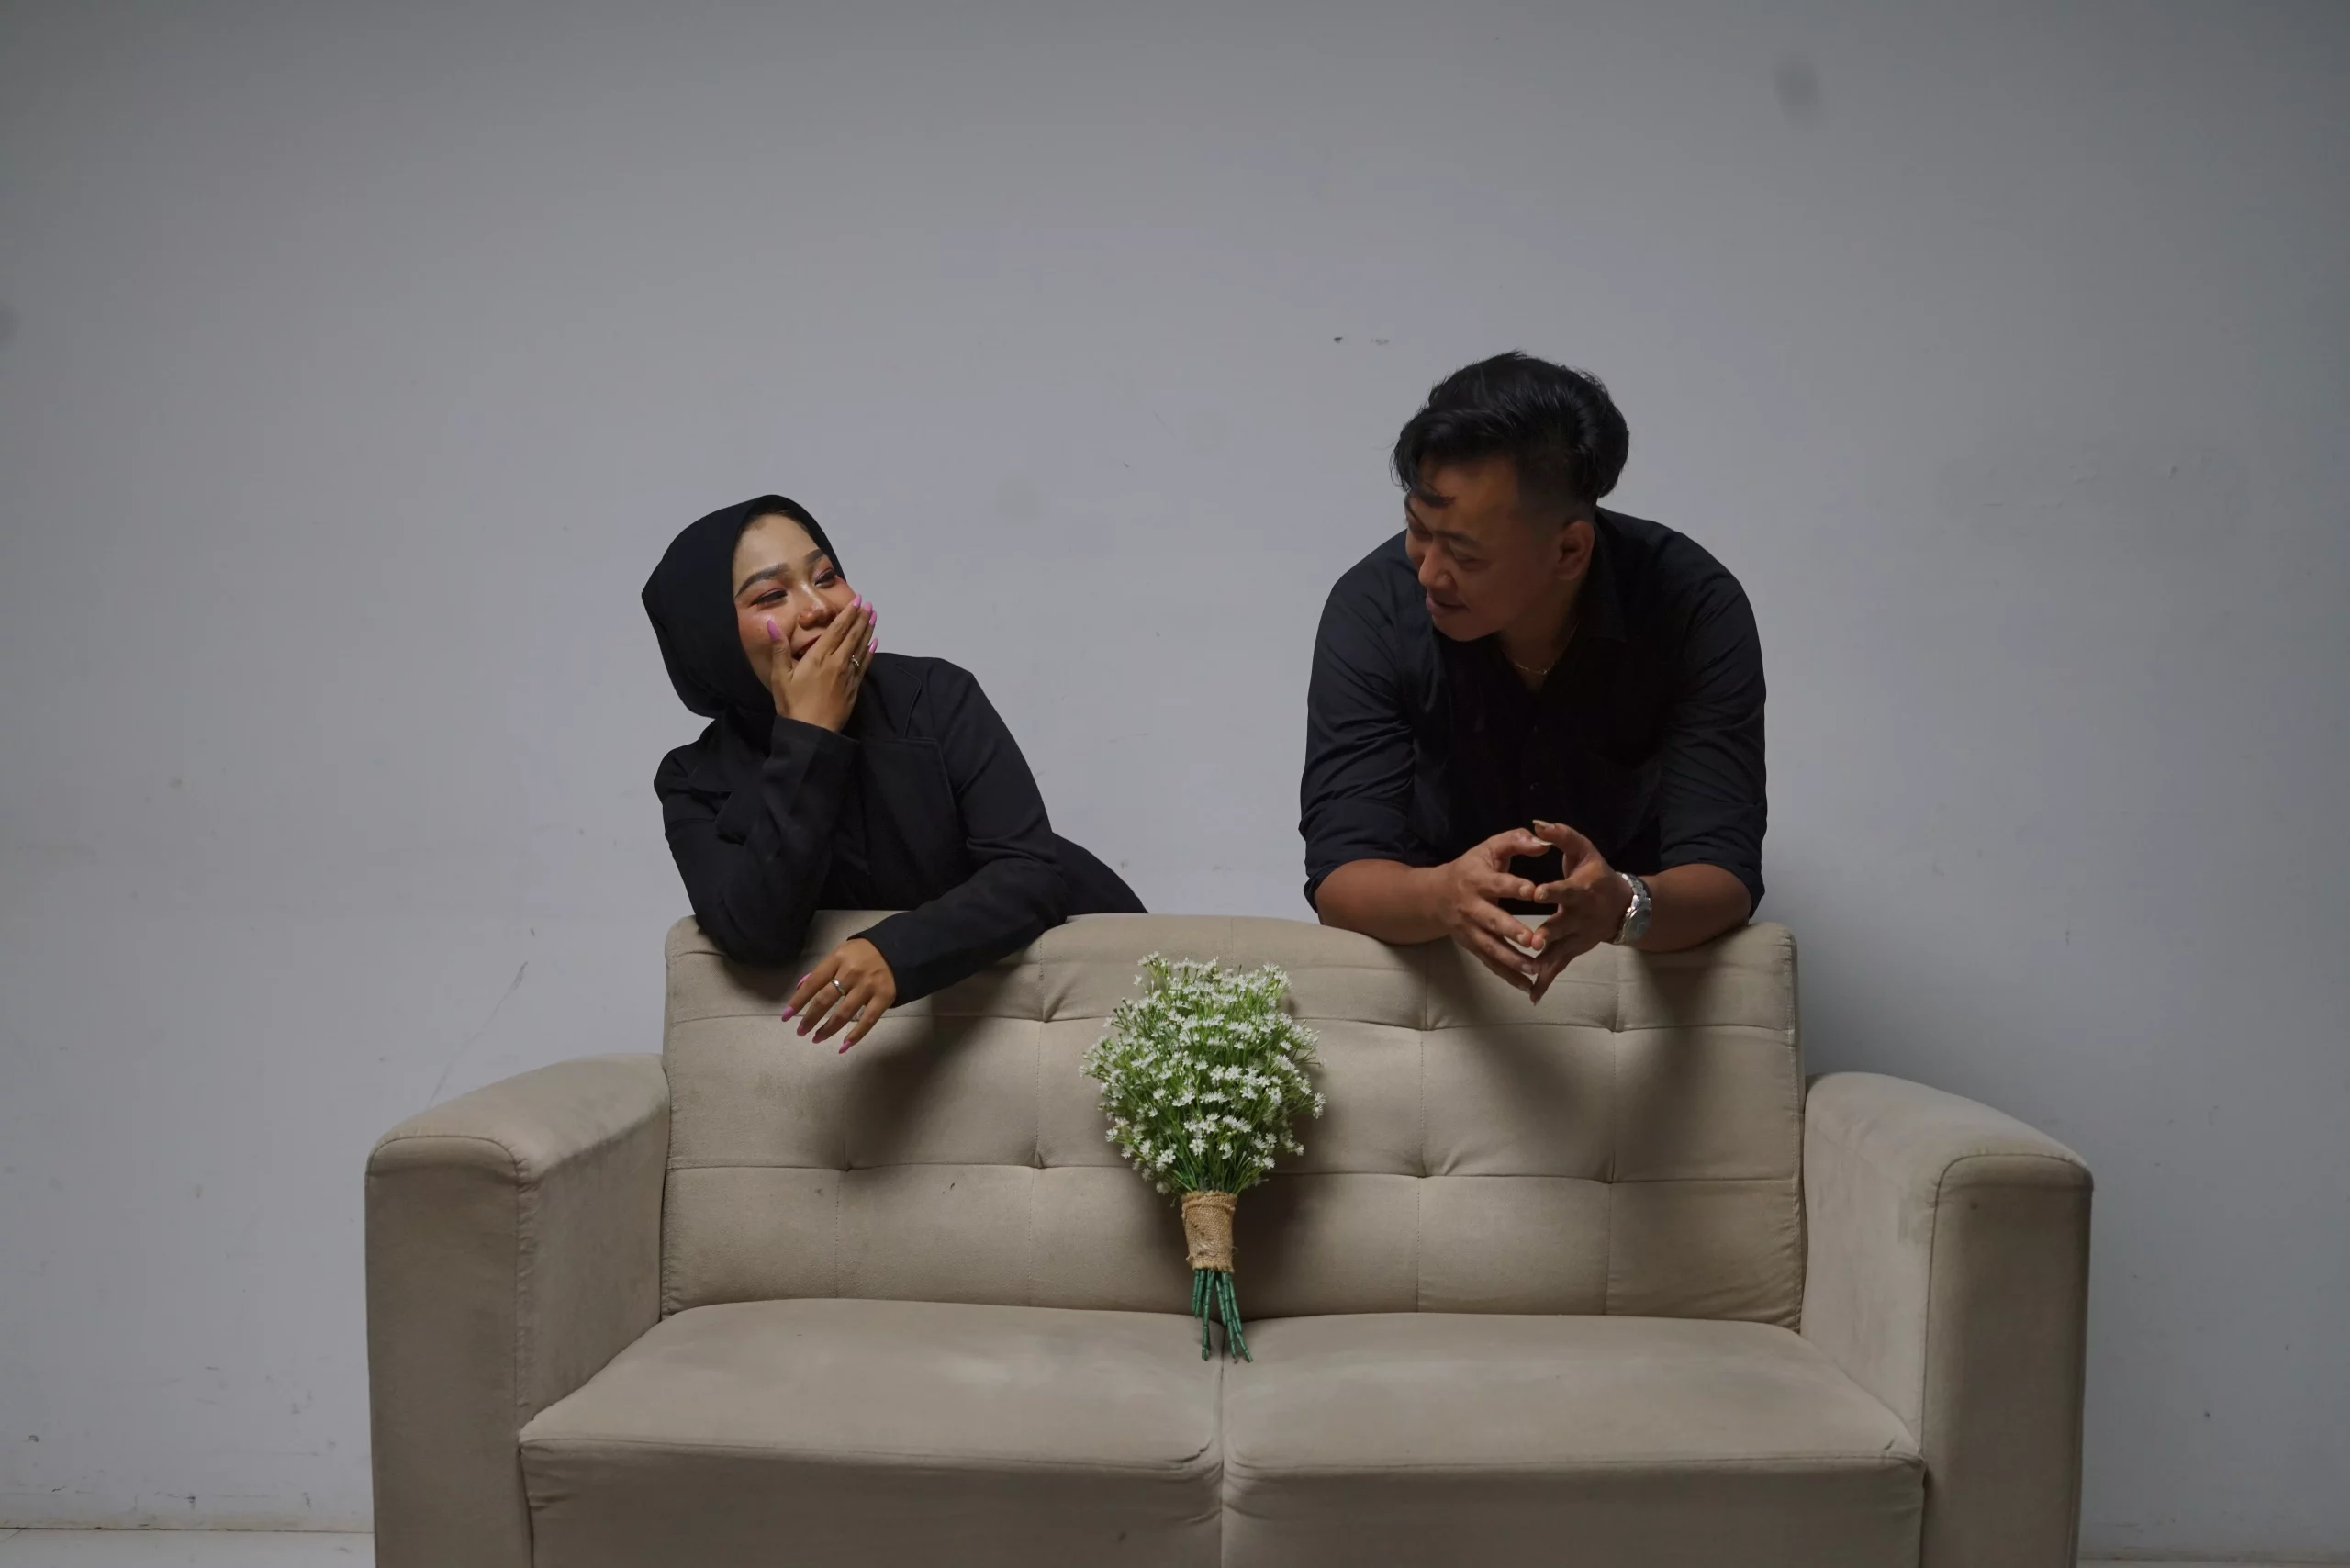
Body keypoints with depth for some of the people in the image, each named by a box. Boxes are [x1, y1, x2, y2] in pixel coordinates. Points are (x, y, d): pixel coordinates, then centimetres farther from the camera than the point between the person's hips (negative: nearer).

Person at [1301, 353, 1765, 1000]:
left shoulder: (1697, 611, -20)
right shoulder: (1373, 608, -20)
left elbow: (1724, 874, -24)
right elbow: (1340, 874, -24)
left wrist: (1621, 904, -46)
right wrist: (1444, 896, -46)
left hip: (1644, 963, 2)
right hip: (1431, 964, -1)